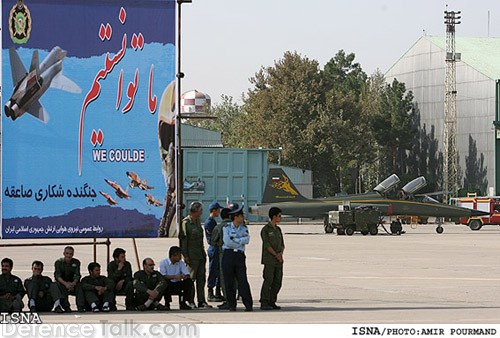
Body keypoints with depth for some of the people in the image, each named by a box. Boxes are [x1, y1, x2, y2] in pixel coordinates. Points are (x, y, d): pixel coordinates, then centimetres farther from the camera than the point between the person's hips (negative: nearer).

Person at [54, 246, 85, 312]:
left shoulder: (76, 262, 3)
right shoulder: (58, 262, -3)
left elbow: (77, 275, -7)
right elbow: (57, 276, -16)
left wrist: (73, 283, -29)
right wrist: (66, 284, -34)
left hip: (72, 283, 2)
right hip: (62, 283, -2)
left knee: (79, 286, -30)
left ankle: (80, 306, -36)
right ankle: (66, 307, -40)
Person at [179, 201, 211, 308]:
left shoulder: (197, 221, 15)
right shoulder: (185, 222, -11)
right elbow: (183, 240, -12)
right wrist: (185, 256, -15)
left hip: (200, 254, 8)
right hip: (191, 255, -8)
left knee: (201, 278, 7)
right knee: (191, 279, -5)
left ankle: (201, 301, 10)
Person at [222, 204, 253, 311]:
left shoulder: (244, 228, 12)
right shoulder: (226, 228, 3)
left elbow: (247, 240, -5)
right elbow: (227, 242, -10)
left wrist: (234, 240, -10)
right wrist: (240, 241, -5)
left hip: (240, 255, 1)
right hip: (228, 255, -1)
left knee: (243, 281, -7)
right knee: (229, 281, 1)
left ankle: (248, 305, -7)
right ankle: (231, 305, 9)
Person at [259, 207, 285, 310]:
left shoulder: (278, 229, 17)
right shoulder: (265, 230, -5)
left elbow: (282, 244, 15)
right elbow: (267, 245, -11)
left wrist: (280, 253, -5)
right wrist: (276, 255, -14)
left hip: (278, 260, 7)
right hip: (269, 260, -7)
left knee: (277, 282, 5)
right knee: (268, 281, -9)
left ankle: (272, 302, 12)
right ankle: (264, 303, -7)